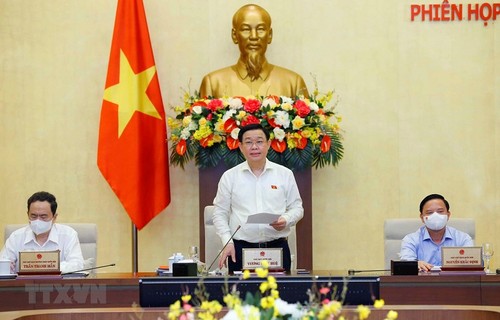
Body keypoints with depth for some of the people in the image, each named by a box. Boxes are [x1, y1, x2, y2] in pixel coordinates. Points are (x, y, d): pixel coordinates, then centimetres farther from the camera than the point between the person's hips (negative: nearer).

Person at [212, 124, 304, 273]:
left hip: (277, 247, 1)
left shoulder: (285, 174, 8)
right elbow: (220, 213, 8)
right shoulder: (229, 177, 6)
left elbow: (296, 208, 12)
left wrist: (286, 220, -9)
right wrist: (227, 242, -5)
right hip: (241, 249, -1)